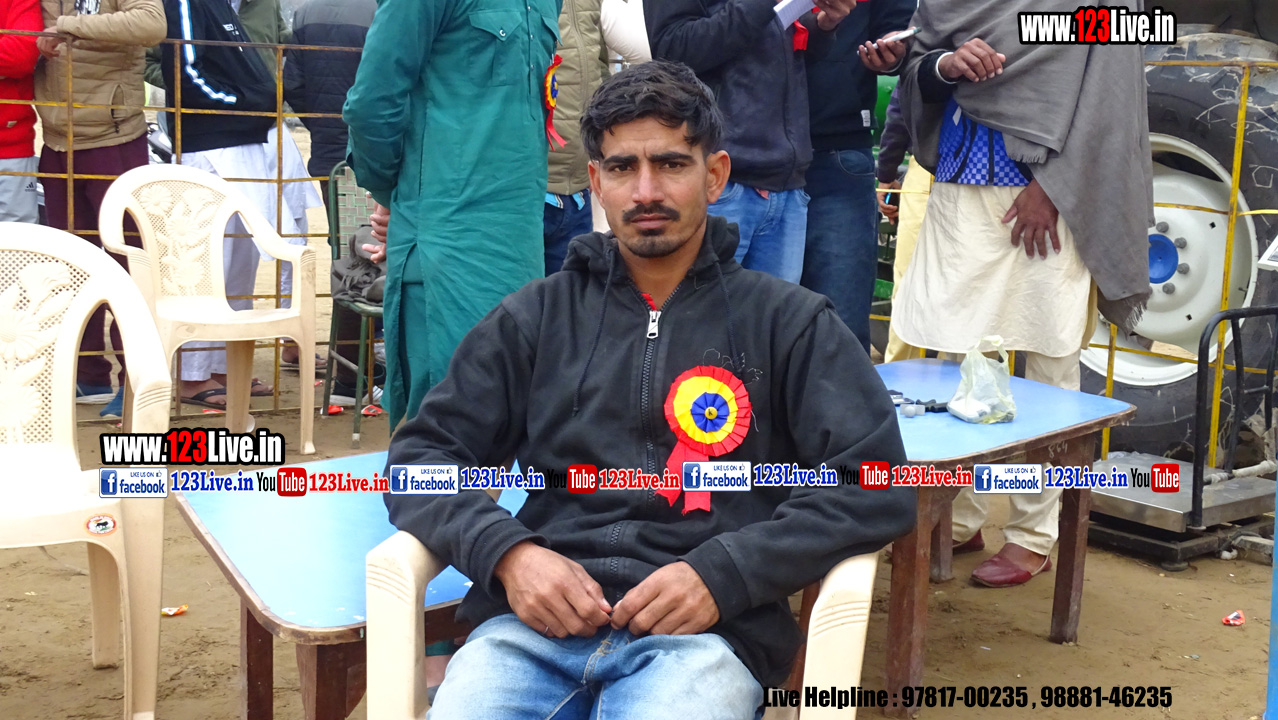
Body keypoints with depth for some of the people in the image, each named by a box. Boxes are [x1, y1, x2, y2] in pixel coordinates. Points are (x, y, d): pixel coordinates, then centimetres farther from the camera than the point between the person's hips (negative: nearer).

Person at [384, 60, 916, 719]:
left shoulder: (788, 321, 11)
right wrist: (506, 551, -6)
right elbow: (423, 453, 14)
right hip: (536, 622, 2)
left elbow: (875, 483, 3)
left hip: (707, 631, -2)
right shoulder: (537, 317, 17)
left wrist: (724, 573, -10)